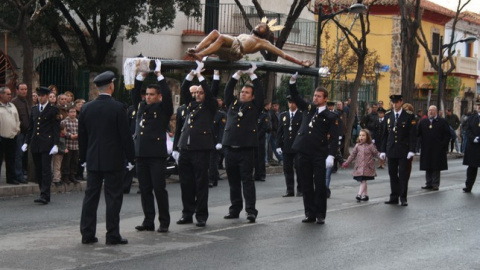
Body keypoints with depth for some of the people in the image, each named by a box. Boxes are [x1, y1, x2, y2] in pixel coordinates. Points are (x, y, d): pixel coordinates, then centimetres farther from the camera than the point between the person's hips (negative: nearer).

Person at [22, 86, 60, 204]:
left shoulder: (53, 110, -1)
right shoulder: (34, 109, 15)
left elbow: (56, 128, -5)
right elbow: (30, 127, 19)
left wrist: (55, 144, -13)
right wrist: (26, 142, 12)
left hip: (47, 144, -6)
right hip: (35, 145, 6)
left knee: (46, 170, -9)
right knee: (38, 171, 7)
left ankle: (45, 196, -11)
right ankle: (44, 194, 15)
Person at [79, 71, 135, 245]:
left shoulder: (86, 108, 3)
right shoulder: (117, 108, -11)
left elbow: (82, 136, 9)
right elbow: (125, 135, -9)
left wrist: (83, 158, 18)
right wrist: (130, 157, -1)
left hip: (93, 160, 4)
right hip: (113, 160, -4)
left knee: (90, 196, 9)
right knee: (113, 197, 1)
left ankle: (87, 234, 11)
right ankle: (112, 235, 1)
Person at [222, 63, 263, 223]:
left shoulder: (254, 107, 6)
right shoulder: (233, 104, 16)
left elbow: (260, 92, -2)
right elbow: (228, 90, 10)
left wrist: (252, 74, 2)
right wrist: (238, 74, 6)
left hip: (246, 149, -4)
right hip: (230, 148, 4)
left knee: (247, 180, -5)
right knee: (233, 181, 9)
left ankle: (251, 210, -7)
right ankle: (235, 209, 16)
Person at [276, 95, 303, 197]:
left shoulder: (302, 115, -1)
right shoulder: (283, 115, 11)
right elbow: (279, 131, 11)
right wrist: (278, 145, 4)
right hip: (286, 147, 4)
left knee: (299, 169, -1)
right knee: (287, 169, 6)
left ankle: (300, 190, 7)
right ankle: (290, 190, 12)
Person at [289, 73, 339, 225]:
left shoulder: (330, 117, 0)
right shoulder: (307, 108, 13)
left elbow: (334, 138, -5)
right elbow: (295, 96, 18)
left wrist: (331, 155, -16)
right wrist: (293, 81, 1)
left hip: (319, 155, -4)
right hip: (303, 153, 4)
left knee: (320, 185, 0)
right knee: (306, 185, 7)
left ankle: (320, 215, 7)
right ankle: (310, 214, 14)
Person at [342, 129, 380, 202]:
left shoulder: (371, 145, -1)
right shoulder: (358, 145, 8)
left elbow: (376, 153, 3)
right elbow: (353, 155, 13)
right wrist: (347, 163, 12)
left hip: (367, 167, -4)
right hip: (359, 167, 4)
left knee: (363, 181, -11)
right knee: (362, 181, 7)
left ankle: (359, 195, -15)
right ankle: (365, 195, 18)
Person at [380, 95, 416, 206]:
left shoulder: (409, 116, -3)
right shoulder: (388, 115, 9)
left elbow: (413, 134, -5)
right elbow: (385, 134, 11)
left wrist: (411, 150, -12)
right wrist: (383, 150, 6)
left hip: (404, 151, -4)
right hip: (391, 151, 4)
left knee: (403, 175, -1)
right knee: (392, 174, 7)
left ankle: (403, 198, 5)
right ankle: (394, 197, 14)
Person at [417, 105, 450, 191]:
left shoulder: (442, 122, 1)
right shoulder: (423, 122, 9)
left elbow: (447, 134, -1)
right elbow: (418, 133, 5)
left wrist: (443, 145, -8)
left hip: (437, 149, -3)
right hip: (426, 149, 3)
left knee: (436, 167, 1)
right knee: (428, 167, 7)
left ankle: (435, 184, 7)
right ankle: (428, 183, 15)